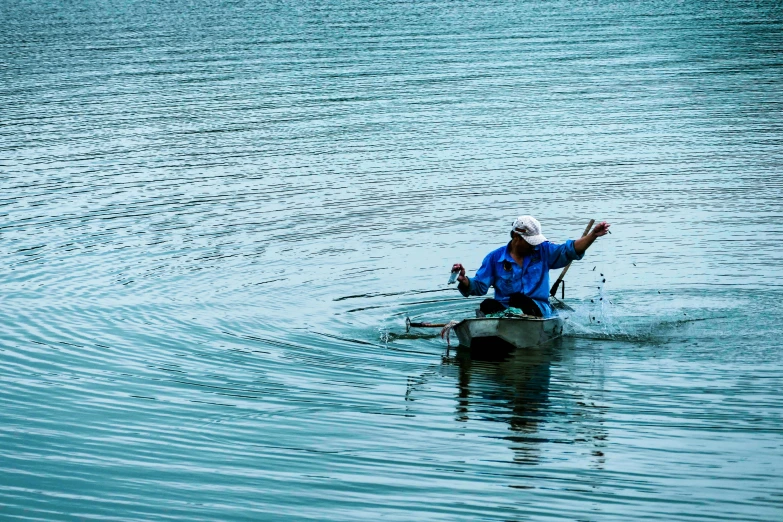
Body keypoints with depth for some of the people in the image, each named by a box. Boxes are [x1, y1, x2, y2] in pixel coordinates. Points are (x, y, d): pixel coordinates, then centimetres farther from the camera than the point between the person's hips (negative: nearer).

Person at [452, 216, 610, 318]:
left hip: (539, 308, -1)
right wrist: (464, 281, -16)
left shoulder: (543, 251, 13)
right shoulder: (495, 258, 9)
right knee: (487, 305, -32)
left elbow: (571, 250, 4)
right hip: (504, 308, 1)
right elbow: (478, 286, 6)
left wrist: (593, 235, -11)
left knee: (518, 299, -34)